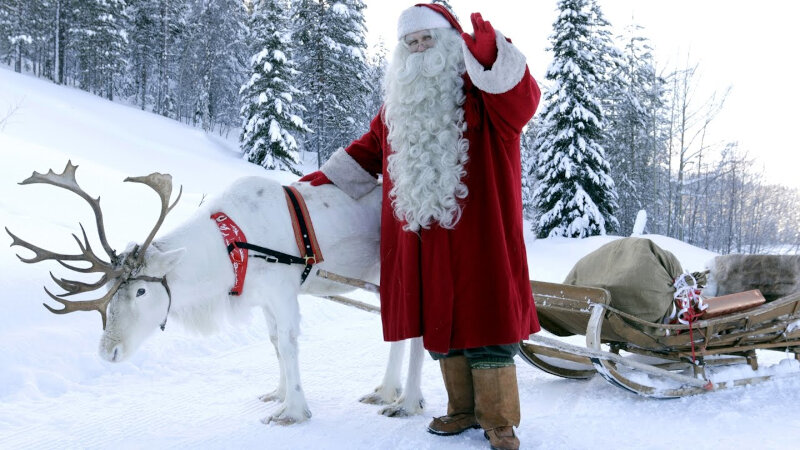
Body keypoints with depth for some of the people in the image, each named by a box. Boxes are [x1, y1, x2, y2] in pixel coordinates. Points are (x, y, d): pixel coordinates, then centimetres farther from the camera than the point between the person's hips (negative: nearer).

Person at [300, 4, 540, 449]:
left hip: (478, 235, -5)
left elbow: (522, 100, -21)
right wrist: (327, 178, 23)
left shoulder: (480, 92, -1)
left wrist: (490, 55, -37)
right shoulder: (399, 103, 19)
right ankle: (463, 409, 23)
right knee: (439, 324, 9)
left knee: (485, 323, -2)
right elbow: (369, 150, 28)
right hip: (424, 243, 6)